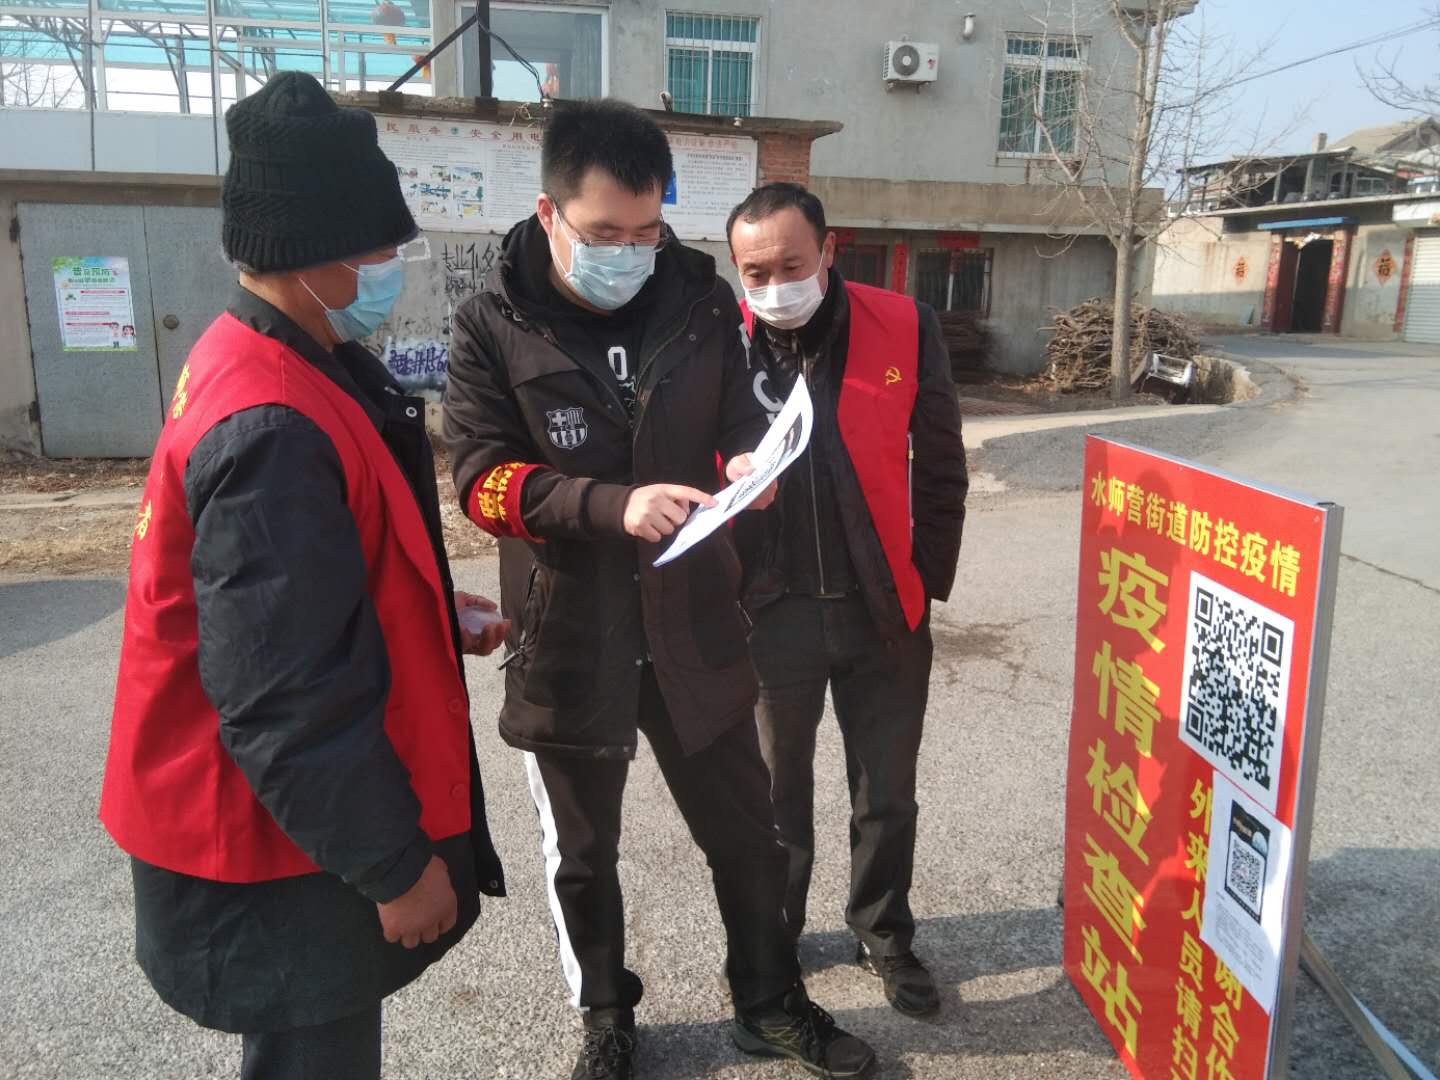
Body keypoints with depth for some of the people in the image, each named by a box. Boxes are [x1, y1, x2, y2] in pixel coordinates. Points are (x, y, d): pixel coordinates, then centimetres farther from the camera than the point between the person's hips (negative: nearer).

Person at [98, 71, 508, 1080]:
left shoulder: (275, 364, 4)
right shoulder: (271, 427, -30)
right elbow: (286, 698, -29)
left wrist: (429, 613, 9)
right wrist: (394, 865, -19)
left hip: (297, 815, 10)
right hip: (283, 846, -9)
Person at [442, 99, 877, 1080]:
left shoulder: (702, 298, -3)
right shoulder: (495, 325, -10)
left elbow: (740, 413, 6)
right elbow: (483, 480, -14)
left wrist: (746, 459, -18)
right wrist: (610, 505, -28)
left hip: (695, 623, 2)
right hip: (569, 637, -1)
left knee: (747, 832, 16)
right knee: (583, 853, 18)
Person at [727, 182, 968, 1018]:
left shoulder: (905, 329, -7)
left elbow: (941, 469, 1)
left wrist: (928, 582, 0)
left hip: (883, 612, 1)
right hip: (769, 612, 0)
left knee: (887, 797, 16)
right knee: (778, 792, 18)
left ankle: (885, 933, 40)